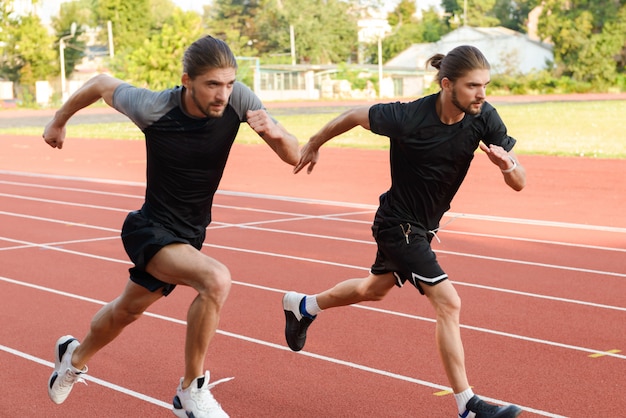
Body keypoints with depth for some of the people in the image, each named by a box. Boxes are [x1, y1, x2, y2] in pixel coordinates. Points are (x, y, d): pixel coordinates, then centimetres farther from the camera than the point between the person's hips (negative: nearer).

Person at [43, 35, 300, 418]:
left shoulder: (238, 98, -18)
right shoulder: (152, 108, -25)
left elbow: (294, 157, -13)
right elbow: (102, 84, -5)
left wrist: (276, 132, -36)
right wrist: (59, 121, 10)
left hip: (190, 235, 5)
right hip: (151, 229, -5)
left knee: (128, 310, 26)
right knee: (216, 279, -32)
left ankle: (75, 357, 58)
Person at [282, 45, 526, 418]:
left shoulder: (483, 117, -17)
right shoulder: (408, 118, -30)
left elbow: (519, 183, -14)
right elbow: (356, 115, -11)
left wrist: (506, 164, -37)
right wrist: (314, 145, 3)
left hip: (424, 226, 7)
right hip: (398, 225, -7)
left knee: (375, 289, 28)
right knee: (448, 302, -16)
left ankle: (302, 306, 52)